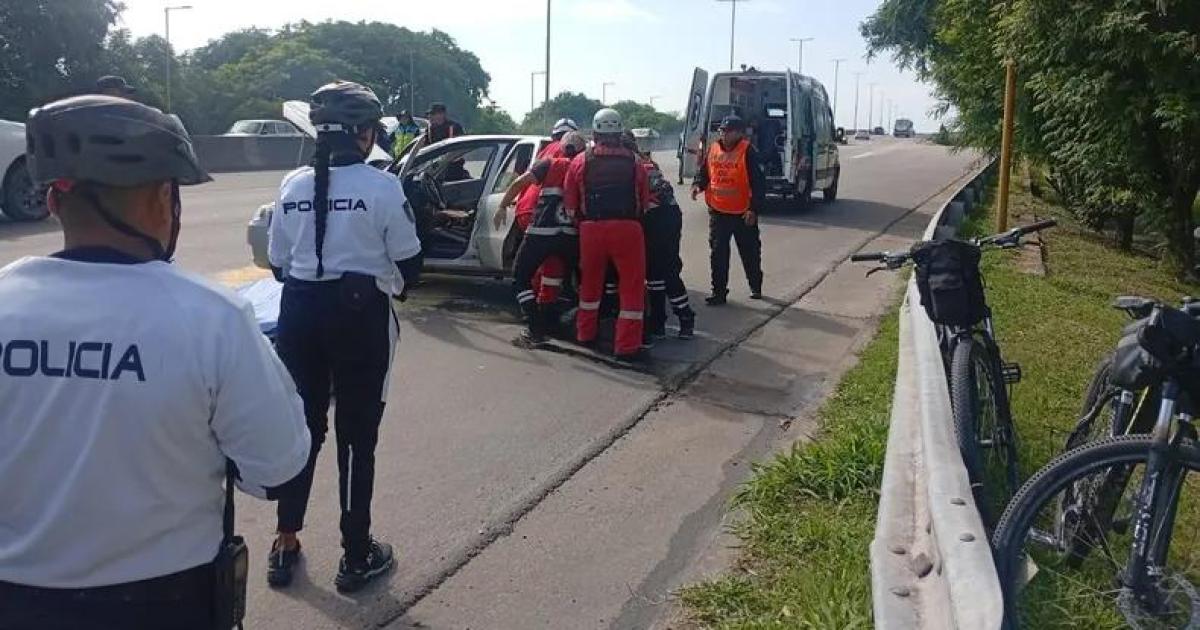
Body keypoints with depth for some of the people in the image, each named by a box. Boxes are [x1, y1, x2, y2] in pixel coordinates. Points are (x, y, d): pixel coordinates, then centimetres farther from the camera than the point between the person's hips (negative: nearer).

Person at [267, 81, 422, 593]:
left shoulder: (293, 185, 1)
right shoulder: (382, 186, -11)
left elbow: (278, 264, 6)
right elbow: (409, 263, -6)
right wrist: (397, 286, 15)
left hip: (300, 310, 4)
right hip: (360, 314, -4)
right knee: (357, 435, 7)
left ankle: (285, 546, 27)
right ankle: (356, 556, 17)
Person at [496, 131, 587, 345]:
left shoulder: (550, 164, 6)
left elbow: (520, 183, -2)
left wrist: (502, 207, 5)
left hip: (541, 232, -3)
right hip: (571, 237, 3)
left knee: (520, 278, 8)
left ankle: (535, 328, -4)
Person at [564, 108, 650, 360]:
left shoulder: (580, 161, 5)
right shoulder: (634, 162, 5)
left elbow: (570, 204, 5)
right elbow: (645, 201, 7)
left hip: (591, 228, 2)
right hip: (627, 228, -2)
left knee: (590, 282, 21)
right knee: (632, 285, 5)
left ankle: (586, 332, 33)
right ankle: (627, 345, 2)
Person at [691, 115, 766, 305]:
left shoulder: (748, 152, -11)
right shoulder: (713, 150, 4)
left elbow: (759, 182, -12)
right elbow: (704, 172, 16)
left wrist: (753, 209, -17)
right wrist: (698, 185, -6)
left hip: (743, 214, -4)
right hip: (717, 212, 4)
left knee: (750, 253, 12)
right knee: (718, 254, 4)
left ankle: (756, 287, 31)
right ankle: (719, 291, 11)